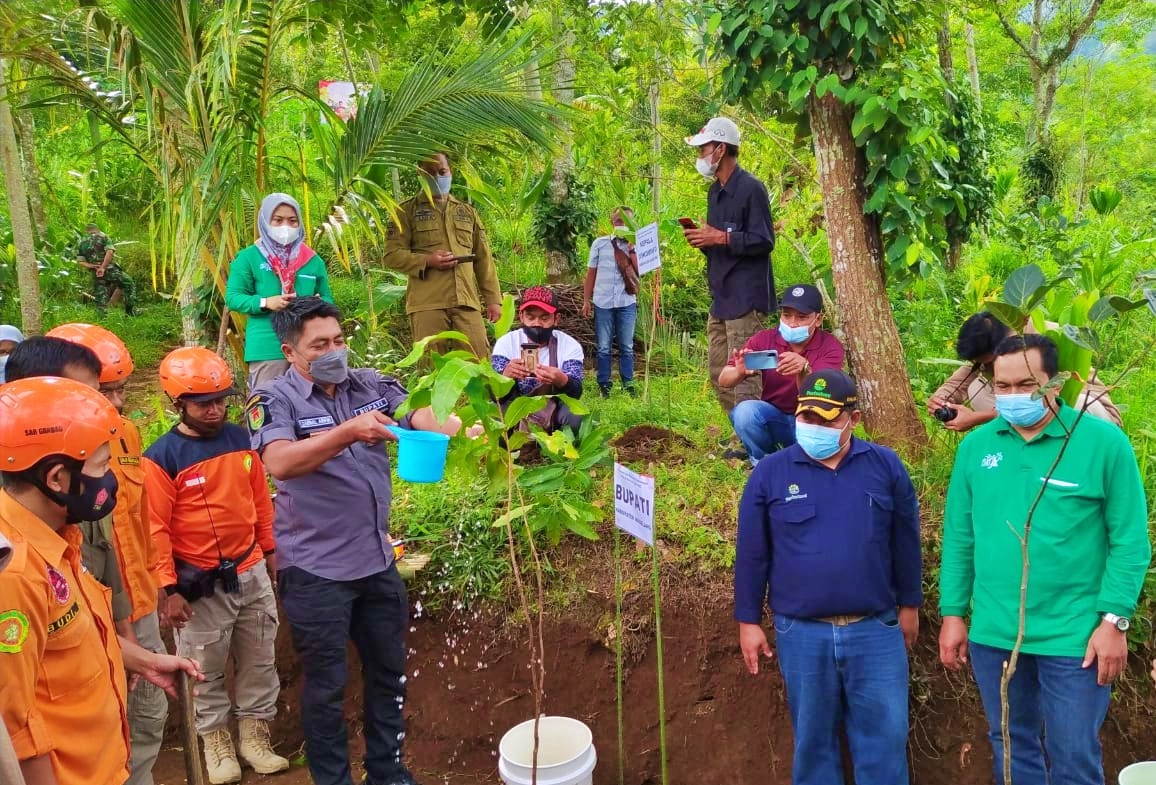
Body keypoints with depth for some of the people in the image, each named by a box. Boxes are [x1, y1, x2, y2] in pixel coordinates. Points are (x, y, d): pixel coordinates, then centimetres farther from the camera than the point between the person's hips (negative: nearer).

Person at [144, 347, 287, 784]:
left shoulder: (240, 439, 1)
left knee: (259, 662, 15)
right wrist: (170, 588, -14)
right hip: (200, 584, -5)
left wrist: (270, 551, 16)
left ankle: (255, 735, 31)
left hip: (251, 572, 5)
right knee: (205, 670, 11)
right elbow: (156, 529, -14)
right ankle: (215, 741, 29)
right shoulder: (161, 458, -15)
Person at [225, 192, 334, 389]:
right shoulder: (249, 257, 2)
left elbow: (327, 298, 16)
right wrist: (265, 303, -17)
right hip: (267, 348, -4)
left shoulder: (313, 260, 12)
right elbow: (232, 297, 0)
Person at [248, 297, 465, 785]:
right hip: (316, 569, -5)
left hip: (377, 559, 5)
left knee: (388, 671, 18)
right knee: (326, 684, 9)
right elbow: (280, 463, -30)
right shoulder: (275, 401, -12)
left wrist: (456, 428, -34)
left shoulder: (370, 384, 2)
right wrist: (348, 431, -41)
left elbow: (422, 415, -11)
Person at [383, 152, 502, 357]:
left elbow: (484, 260, 19)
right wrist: (427, 261, -12)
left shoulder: (467, 212, 22)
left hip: (467, 302, 3)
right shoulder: (408, 211, 10)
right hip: (427, 303, -3)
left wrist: (493, 299, 11)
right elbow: (391, 255, 3)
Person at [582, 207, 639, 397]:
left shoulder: (634, 246, 7)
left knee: (626, 347, 6)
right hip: (603, 303, -1)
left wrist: (631, 251, -9)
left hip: (627, 303, 1)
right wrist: (586, 300, 4)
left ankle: (628, 384, 14)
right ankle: (604, 385, 11)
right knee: (603, 347, 4)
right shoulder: (599, 244, 5)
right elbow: (591, 273, 7)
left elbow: (640, 271, -5)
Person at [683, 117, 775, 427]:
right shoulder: (715, 191, 16)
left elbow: (764, 241, -16)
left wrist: (721, 237, -19)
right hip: (721, 297, 10)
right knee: (718, 375, 12)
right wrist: (702, 239, 4)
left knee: (742, 375, -9)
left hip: (745, 297, -10)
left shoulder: (750, 189, -12)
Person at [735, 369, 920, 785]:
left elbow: (905, 543, 8)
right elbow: (751, 554, 1)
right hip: (801, 633, 0)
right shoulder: (770, 472, -4)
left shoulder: (886, 465, -1)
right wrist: (748, 622, 2)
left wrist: (909, 605, 11)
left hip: (875, 629, 1)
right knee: (813, 738, 13)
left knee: (884, 735, 7)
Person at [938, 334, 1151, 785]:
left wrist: (1114, 620, -12)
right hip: (993, 634, 3)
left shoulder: (1104, 442, -8)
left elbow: (1130, 541, -7)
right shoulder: (975, 446, 2)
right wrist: (953, 613, 5)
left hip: (1074, 637, -3)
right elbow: (959, 537, 6)